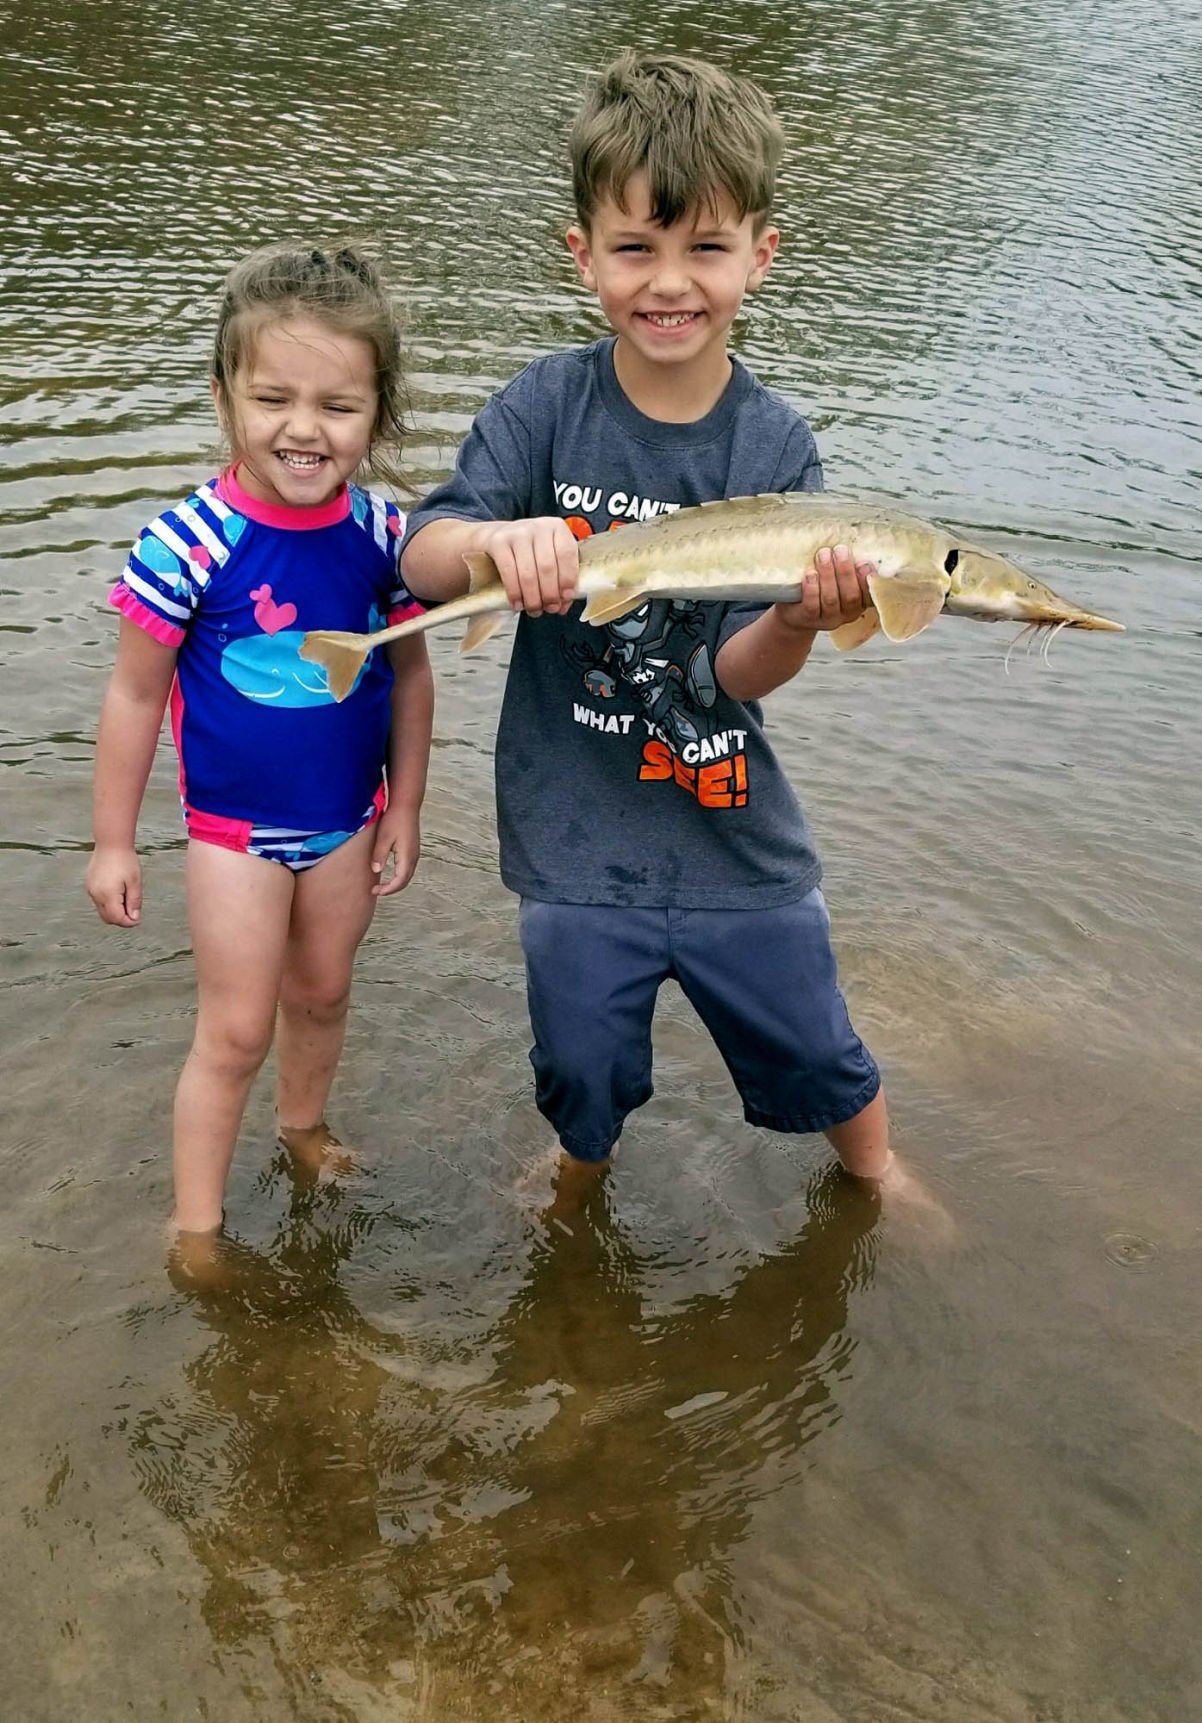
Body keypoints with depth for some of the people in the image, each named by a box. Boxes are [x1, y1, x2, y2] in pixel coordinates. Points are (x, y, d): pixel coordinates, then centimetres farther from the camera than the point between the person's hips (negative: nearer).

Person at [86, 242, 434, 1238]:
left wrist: (404, 807, 7)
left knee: (320, 995, 23)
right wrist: (114, 843, -6)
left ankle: (304, 1125, 51)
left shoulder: (384, 533, -13)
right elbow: (135, 695, -13)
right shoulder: (189, 546, -23)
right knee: (235, 1033, 5)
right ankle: (196, 1225, 23)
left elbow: (408, 673, 1)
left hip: (348, 819, 4)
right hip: (235, 828, -3)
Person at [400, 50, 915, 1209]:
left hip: (735, 839, 0)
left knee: (816, 1054, 16)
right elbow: (421, 557, -17)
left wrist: (806, 615, -36)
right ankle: (581, 1173, 51)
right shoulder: (547, 405, -10)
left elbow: (740, 674, -14)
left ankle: (872, 1164, 49)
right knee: (581, 1070, 16)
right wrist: (498, 539, -39)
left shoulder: (776, 446, -10)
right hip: (575, 838, 0)